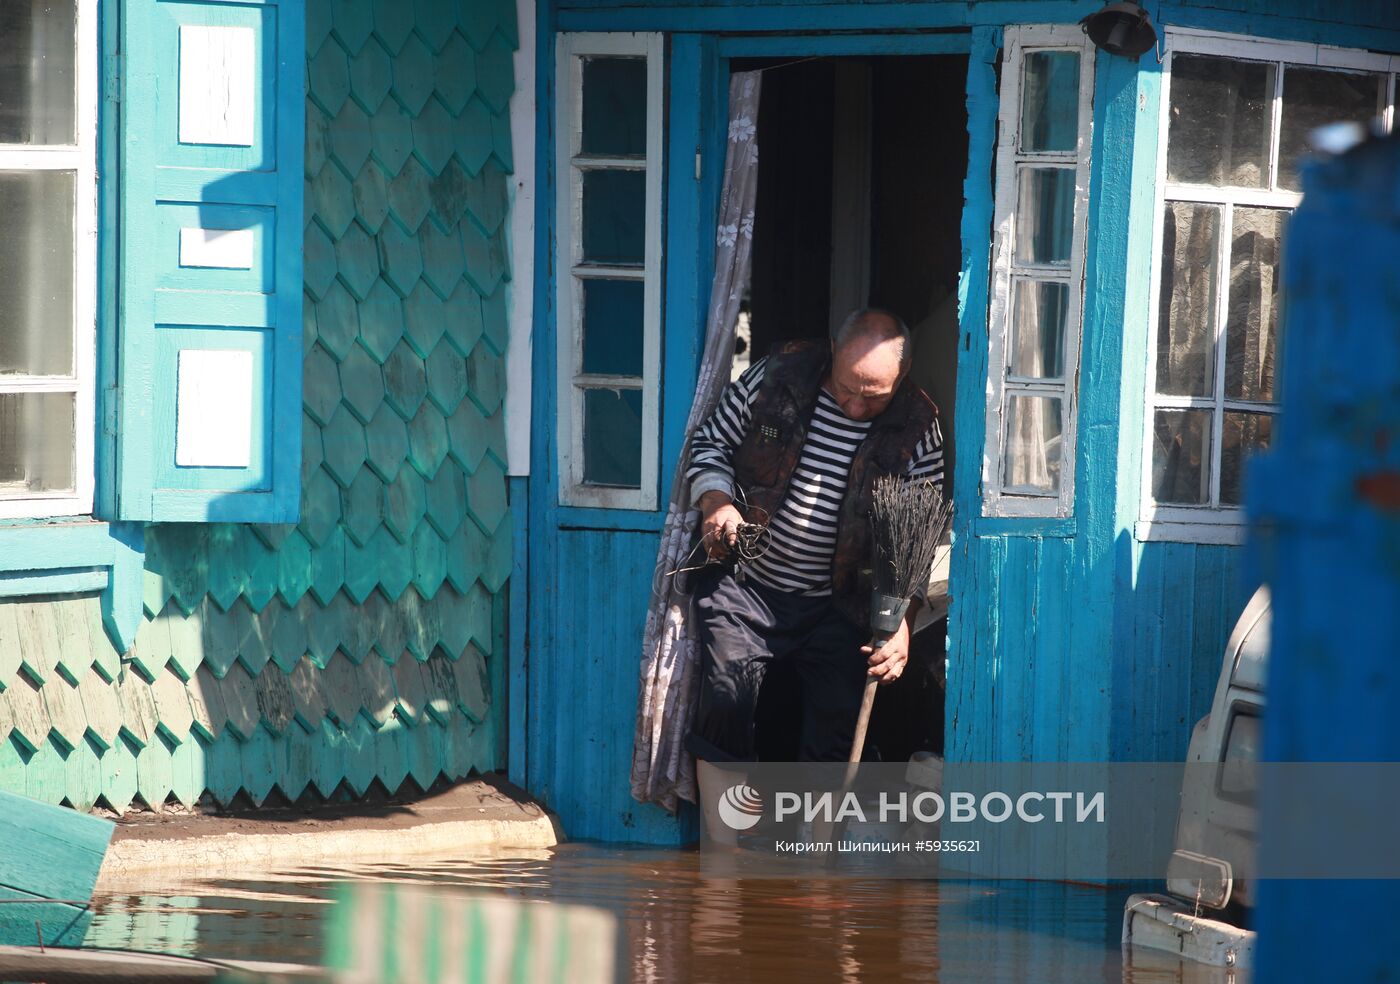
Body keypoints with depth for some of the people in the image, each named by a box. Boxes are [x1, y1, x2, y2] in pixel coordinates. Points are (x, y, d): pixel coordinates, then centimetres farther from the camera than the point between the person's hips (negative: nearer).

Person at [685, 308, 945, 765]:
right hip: (745, 586, 0)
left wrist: (901, 621, -17)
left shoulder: (917, 425, -8)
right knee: (725, 709, -13)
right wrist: (716, 501, -17)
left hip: (838, 608, 1)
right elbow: (711, 440, 4)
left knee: (839, 724, -2)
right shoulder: (779, 373, -8)